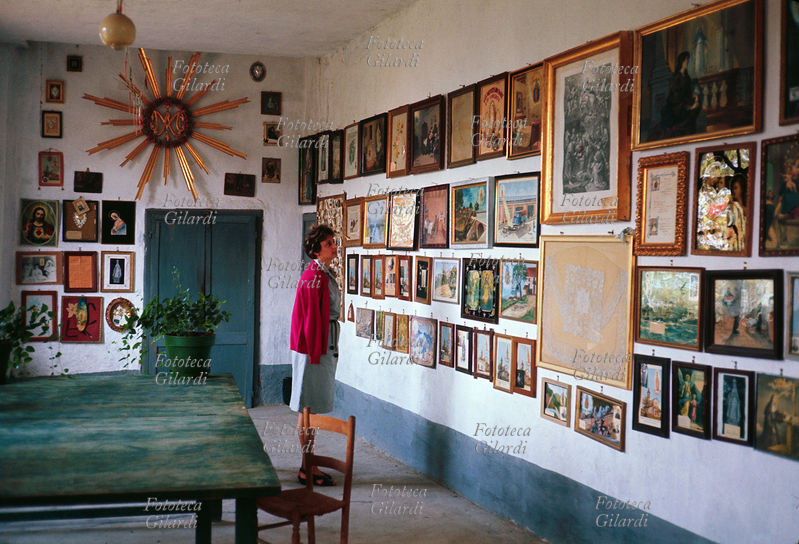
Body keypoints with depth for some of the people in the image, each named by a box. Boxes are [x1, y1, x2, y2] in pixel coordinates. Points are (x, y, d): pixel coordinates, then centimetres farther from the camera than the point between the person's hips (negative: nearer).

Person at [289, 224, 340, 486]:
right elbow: (311, 318, -18)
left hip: (325, 348, 10)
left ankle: (307, 464, 22)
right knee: (310, 408, -3)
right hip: (315, 349, -10)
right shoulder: (314, 277, -15)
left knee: (312, 408, 14)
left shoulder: (325, 275, 15)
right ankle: (307, 469, 3)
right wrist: (315, 354, -19)